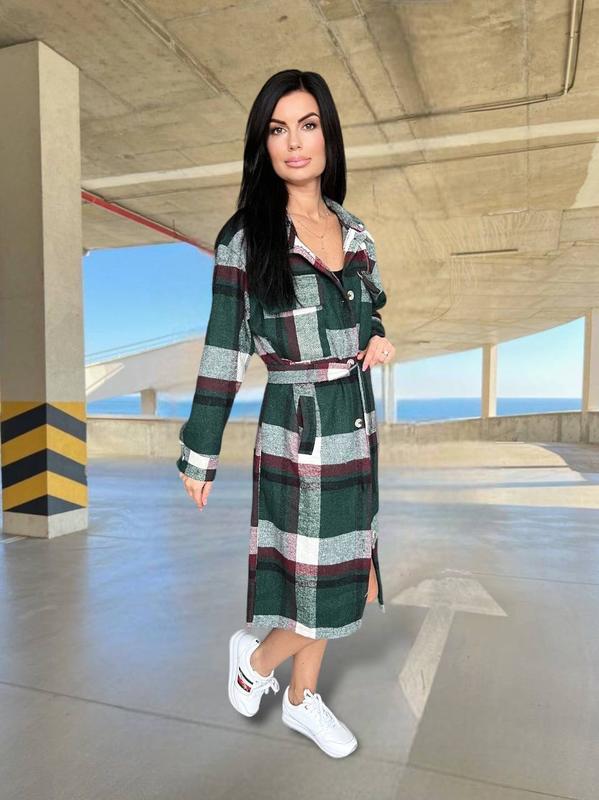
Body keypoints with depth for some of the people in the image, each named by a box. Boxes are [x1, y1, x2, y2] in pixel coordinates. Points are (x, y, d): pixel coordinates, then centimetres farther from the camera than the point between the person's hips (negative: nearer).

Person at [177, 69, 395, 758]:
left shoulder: (354, 234, 7)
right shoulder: (245, 239, -8)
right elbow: (223, 354, -8)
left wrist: (377, 341, -2)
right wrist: (200, 454, -6)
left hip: (354, 423, 6)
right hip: (297, 428, -6)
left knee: (335, 577, 15)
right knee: (322, 583, 0)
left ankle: (302, 700, 37)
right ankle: (254, 653, 32)